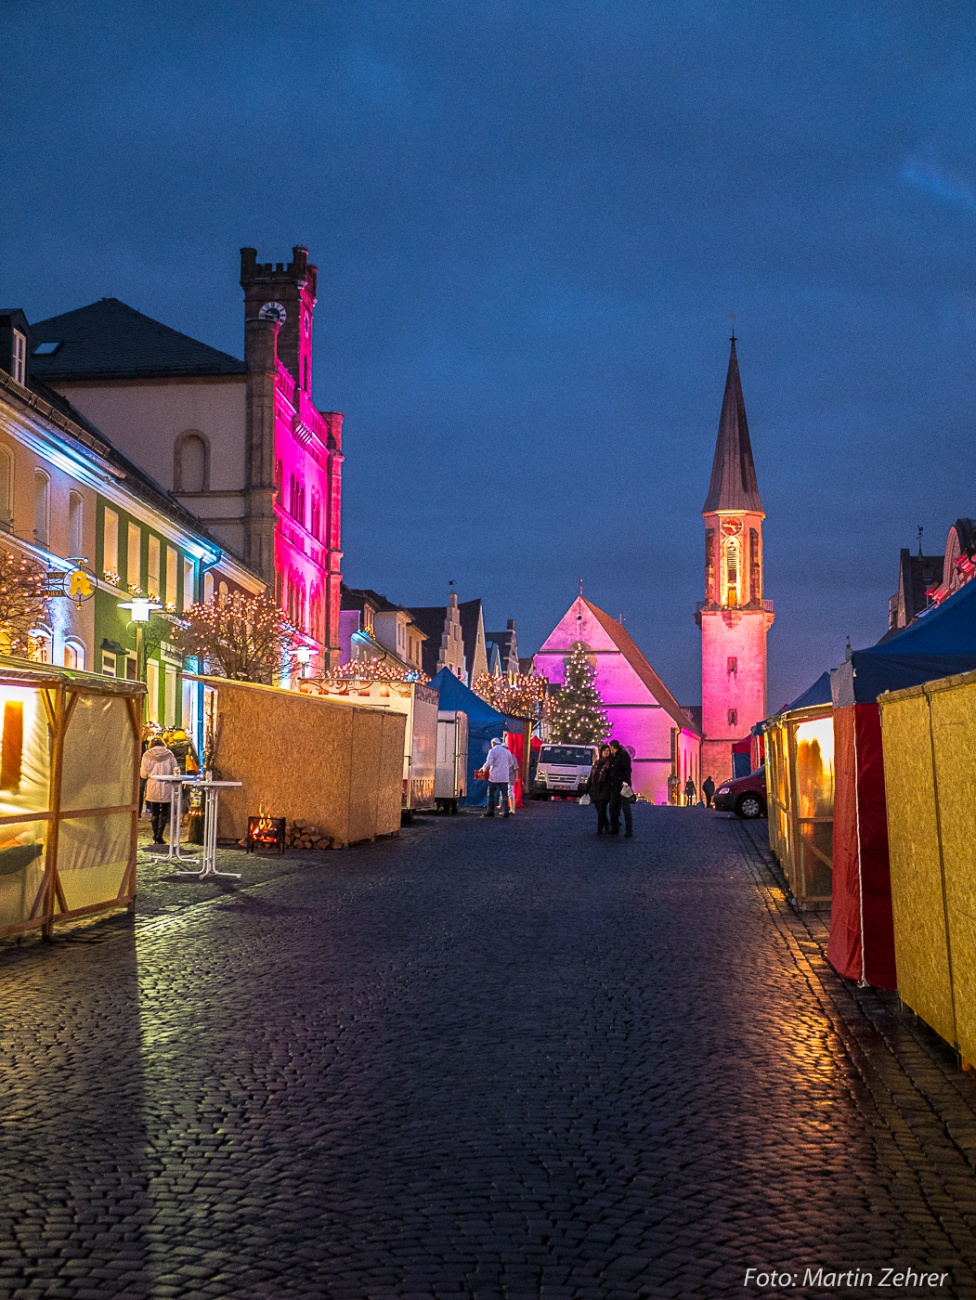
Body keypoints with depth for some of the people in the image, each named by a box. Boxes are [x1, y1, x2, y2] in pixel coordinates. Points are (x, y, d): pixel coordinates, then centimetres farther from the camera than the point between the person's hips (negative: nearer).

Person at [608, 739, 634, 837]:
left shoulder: (623, 755, -7)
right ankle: (614, 829, 19)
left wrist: (625, 781, -27)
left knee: (626, 809, -7)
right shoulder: (612, 757, 18)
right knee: (613, 808, 11)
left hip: (622, 786, -9)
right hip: (614, 787, 9)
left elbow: (628, 769, -16)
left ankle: (629, 831, -6)